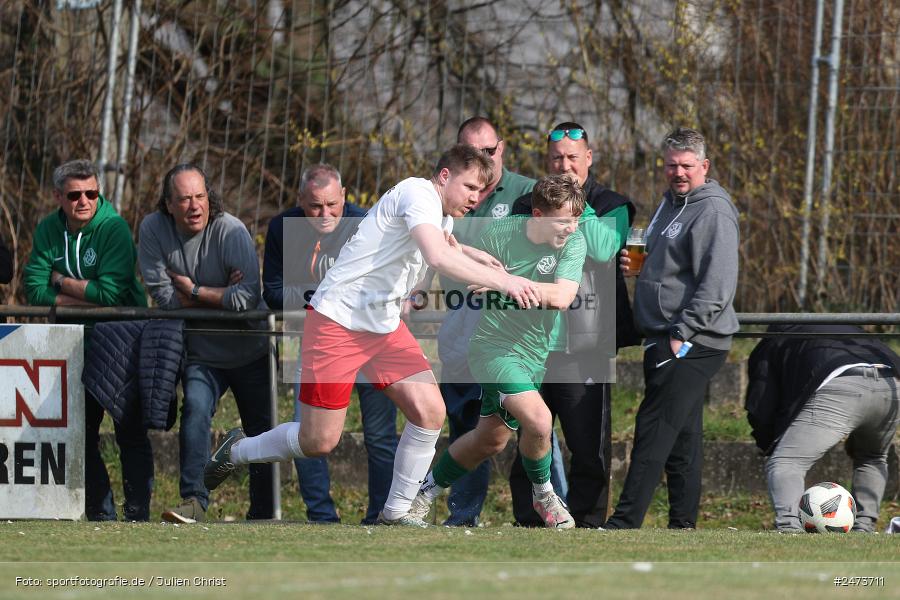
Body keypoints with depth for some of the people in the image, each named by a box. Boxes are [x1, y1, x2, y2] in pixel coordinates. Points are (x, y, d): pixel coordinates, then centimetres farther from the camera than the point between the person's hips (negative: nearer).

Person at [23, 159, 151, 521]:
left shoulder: (114, 228, -13)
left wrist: (61, 281, -11)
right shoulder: (48, 230, 2)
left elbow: (111, 293, -23)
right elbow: (35, 290, -7)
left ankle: (137, 512, -7)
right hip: (77, 343, 5)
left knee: (130, 432, -8)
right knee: (81, 433, 6)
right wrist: (86, 298, -17)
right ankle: (99, 512, 13)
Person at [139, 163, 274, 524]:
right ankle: (193, 500, -27)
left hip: (250, 349, -1)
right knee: (195, 409, -24)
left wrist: (195, 291, -20)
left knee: (262, 431, 6)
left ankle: (263, 513, 19)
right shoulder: (153, 230, -10)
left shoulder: (231, 231, -20)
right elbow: (163, 295, -13)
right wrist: (221, 296, -17)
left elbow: (248, 297, -28)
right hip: (202, 353, 1)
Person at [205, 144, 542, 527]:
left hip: (385, 326, 9)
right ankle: (238, 451, 23)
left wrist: (475, 256, 17)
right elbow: (439, 258, -35)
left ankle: (396, 513, 3)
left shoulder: (442, 214, 12)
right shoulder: (419, 194, -18)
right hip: (338, 320, -9)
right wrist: (503, 281, -38)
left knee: (430, 411, -11)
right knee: (319, 442, -6)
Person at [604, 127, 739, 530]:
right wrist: (634, 263, 11)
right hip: (665, 340, 10)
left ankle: (624, 523, -17)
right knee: (682, 436, 11)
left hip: (692, 344, -10)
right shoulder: (671, 204, 18)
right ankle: (682, 523, 15)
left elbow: (717, 285, -20)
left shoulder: (713, 212, -13)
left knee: (654, 430, -13)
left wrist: (682, 334, -23)